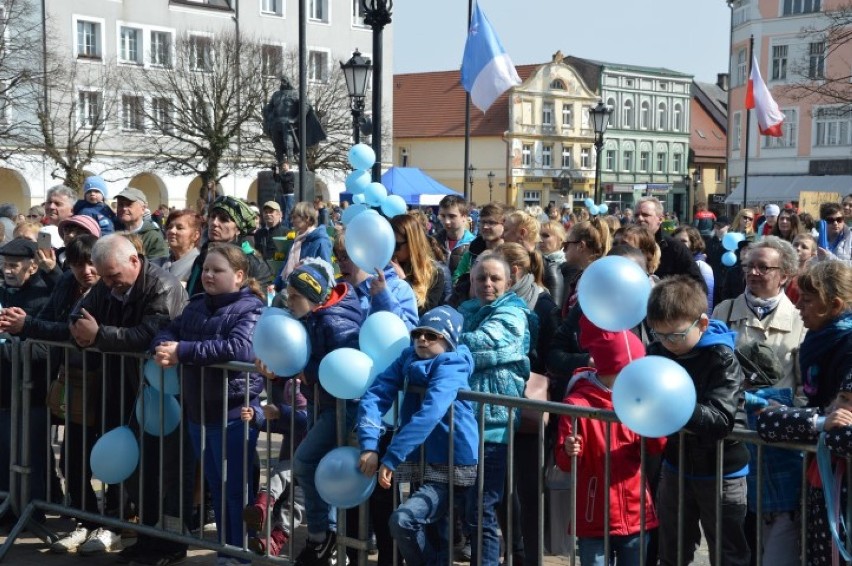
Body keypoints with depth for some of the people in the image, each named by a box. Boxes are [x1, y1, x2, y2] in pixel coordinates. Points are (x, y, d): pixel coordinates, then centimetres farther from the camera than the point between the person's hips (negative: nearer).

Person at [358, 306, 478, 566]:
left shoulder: (451, 365, -15)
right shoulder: (408, 359, 4)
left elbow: (429, 413, -28)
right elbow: (375, 395, -8)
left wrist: (390, 458, -32)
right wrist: (369, 446, -22)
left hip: (451, 468, -7)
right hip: (422, 465, 7)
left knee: (403, 520, -24)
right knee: (437, 541, 18)